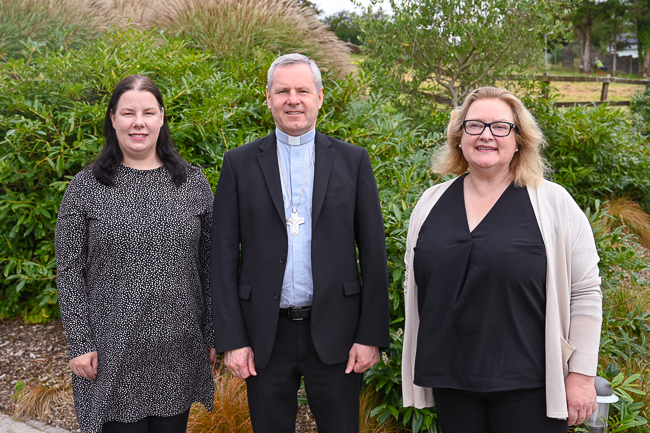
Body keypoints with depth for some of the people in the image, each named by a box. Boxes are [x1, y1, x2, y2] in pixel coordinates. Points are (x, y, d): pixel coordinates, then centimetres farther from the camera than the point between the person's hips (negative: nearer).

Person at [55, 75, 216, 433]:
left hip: (179, 350, 2)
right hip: (112, 354, -2)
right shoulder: (85, 188, -2)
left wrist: (212, 334, 4)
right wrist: (79, 343, -7)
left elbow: (209, 263, 6)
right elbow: (69, 272, -2)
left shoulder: (193, 182, 3)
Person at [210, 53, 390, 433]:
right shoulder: (239, 163, 3)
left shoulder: (353, 160, 3)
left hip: (335, 331, 0)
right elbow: (223, 256, 1)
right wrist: (231, 339, -4)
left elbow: (373, 254, 1)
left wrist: (371, 335, -4)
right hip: (266, 336, 1)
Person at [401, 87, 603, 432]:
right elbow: (415, 286, 13)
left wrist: (581, 375, -7)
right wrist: (416, 368, 12)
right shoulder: (431, 203, 7)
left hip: (528, 385, -3)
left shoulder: (553, 203, -4)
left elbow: (585, 293, -5)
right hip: (449, 382, 3)